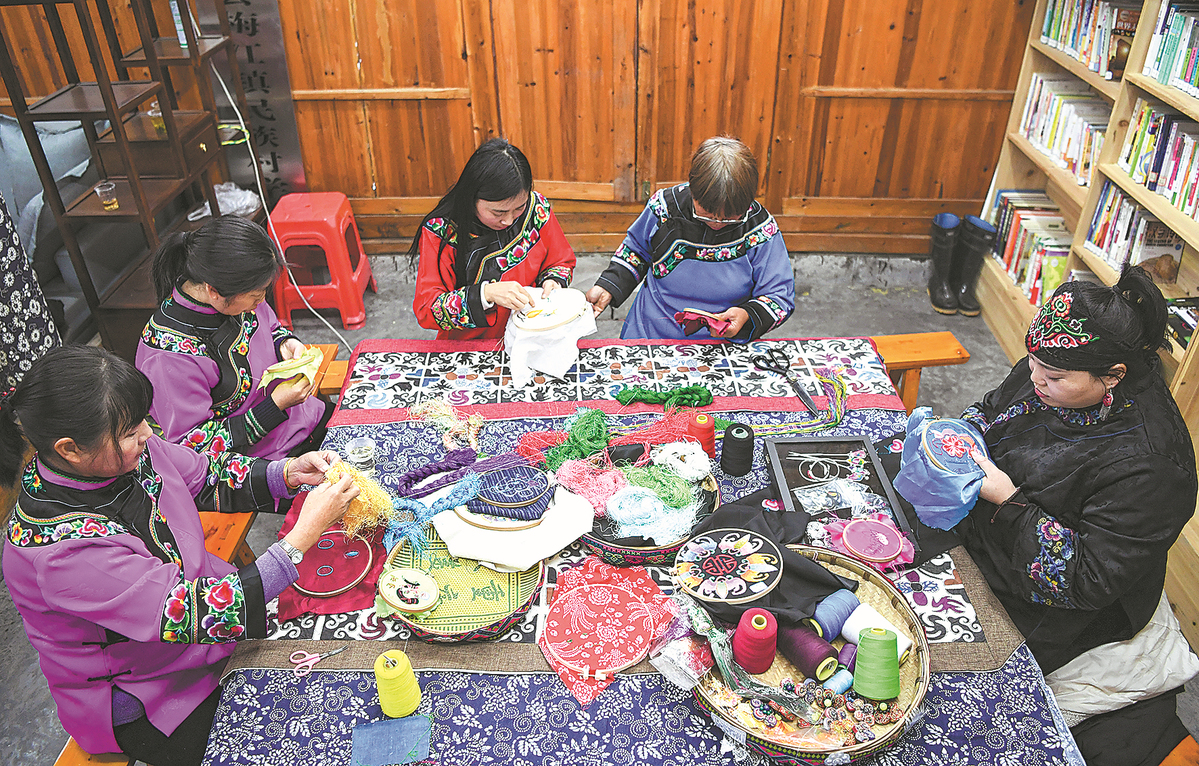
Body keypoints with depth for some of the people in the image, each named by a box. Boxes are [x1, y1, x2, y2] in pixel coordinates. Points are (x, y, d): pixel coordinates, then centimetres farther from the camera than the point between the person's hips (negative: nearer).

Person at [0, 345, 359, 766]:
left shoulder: (127, 449, -16)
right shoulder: (59, 547, -36)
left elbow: (208, 476, 3)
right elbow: (197, 614, -36)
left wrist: (287, 473, -16)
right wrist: (305, 534, -36)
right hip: (148, 707, -7)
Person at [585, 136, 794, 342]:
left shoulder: (761, 229, -10)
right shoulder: (664, 207, -6)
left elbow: (780, 296, -2)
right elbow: (635, 250, 15)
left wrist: (748, 316, -22)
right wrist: (608, 287, 3)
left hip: (724, 348, 1)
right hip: (648, 337, 0)